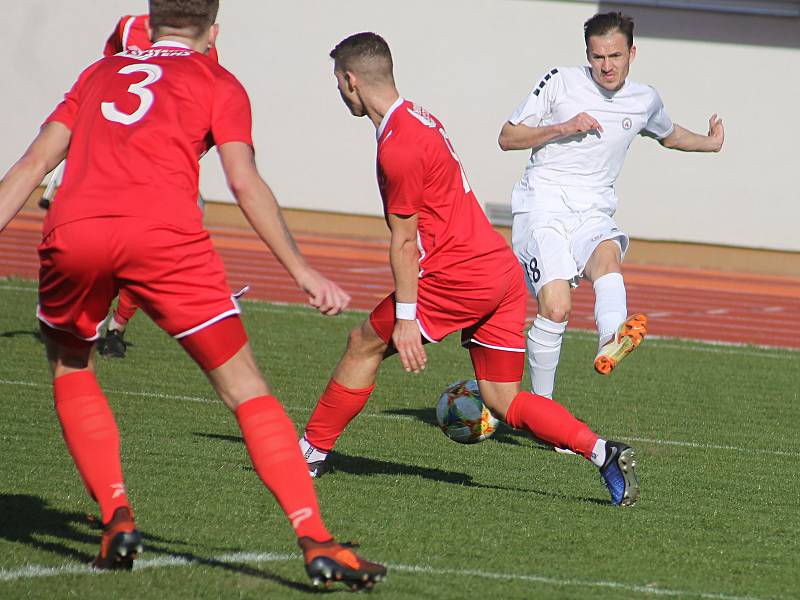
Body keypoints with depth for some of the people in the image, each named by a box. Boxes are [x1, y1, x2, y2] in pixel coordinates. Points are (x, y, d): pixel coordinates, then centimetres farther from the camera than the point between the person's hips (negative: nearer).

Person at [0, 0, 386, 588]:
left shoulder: (102, 72, 30)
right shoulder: (218, 82, 20)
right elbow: (246, 184, 6)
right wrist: (302, 270, 4)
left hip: (71, 230, 3)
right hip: (164, 233, -3)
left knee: (69, 364, 29)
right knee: (246, 389, 3)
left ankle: (117, 518, 15)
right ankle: (317, 541, -8)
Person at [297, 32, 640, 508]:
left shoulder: (398, 146, -14)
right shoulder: (422, 118, 16)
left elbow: (405, 240, -14)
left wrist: (405, 317, -12)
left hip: (460, 279, -9)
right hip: (503, 269, 9)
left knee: (364, 346, 7)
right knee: (503, 400, 6)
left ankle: (312, 451, 16)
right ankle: (601, 451, -9)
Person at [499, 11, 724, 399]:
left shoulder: (645, 101, 12)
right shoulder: (561, 82, 0)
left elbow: (669, 135, 37)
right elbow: (507, 138, 3)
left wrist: (709, 144, 28)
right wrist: (563, 128, -8)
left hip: (593, 216, 3)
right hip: (541, 209, -3)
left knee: (608, 256, -35)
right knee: (556, 308, -24)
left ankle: (610, 345, -62)